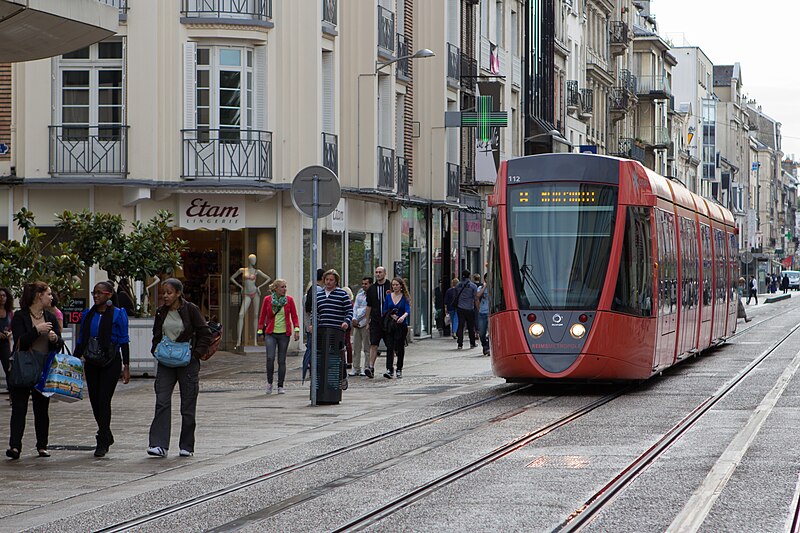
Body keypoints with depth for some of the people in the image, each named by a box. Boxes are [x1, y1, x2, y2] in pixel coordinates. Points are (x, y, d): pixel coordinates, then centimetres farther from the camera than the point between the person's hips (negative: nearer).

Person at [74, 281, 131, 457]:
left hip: (111, 363, -5)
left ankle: (102, 443, -5)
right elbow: (81, 341, 14)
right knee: (94, 401, 8)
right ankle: (106, 436, 28)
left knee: (103, 401, -9)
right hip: (91, 363, 5)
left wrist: (126, 366, -7)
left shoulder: (118, 314, -4)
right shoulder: (88, 315, 9)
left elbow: (124, 342, -4)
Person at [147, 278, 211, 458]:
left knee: (188, 406, 3)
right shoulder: (161, 312, 7)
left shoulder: (190, 310, -6)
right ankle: (159, 445, -14)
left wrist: (195, 353, -11)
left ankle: (187, 446, 13)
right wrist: (156, 350, 5)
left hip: (187, 362, -3)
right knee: (162, 402, -10)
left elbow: (205, 335, -4)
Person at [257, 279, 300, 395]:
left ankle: (280, 386, 10)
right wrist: (260, 331, 6)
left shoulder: (289, 300, 2)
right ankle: (269, 382, 4)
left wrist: (296, 330, -6)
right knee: (270, 358, -15)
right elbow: (262, 316, 8)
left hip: (284, 334, 1)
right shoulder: (267, 300, 1)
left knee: (282, 360, 3)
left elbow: (294, 316, 5)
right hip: (270, 333, -1)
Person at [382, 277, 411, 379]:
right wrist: (391, 315, -11)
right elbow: (384, 311, 9)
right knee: (390, 347, -9)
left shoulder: (405, 298, -1)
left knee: (400, 348, 6)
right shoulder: (388, 296, 7)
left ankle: (399, 369, 18)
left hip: (401, 325, -1)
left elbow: (408, 311, -15)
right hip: (389, 326, 1)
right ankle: (389, 370, -17)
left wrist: (403, 317, -36)